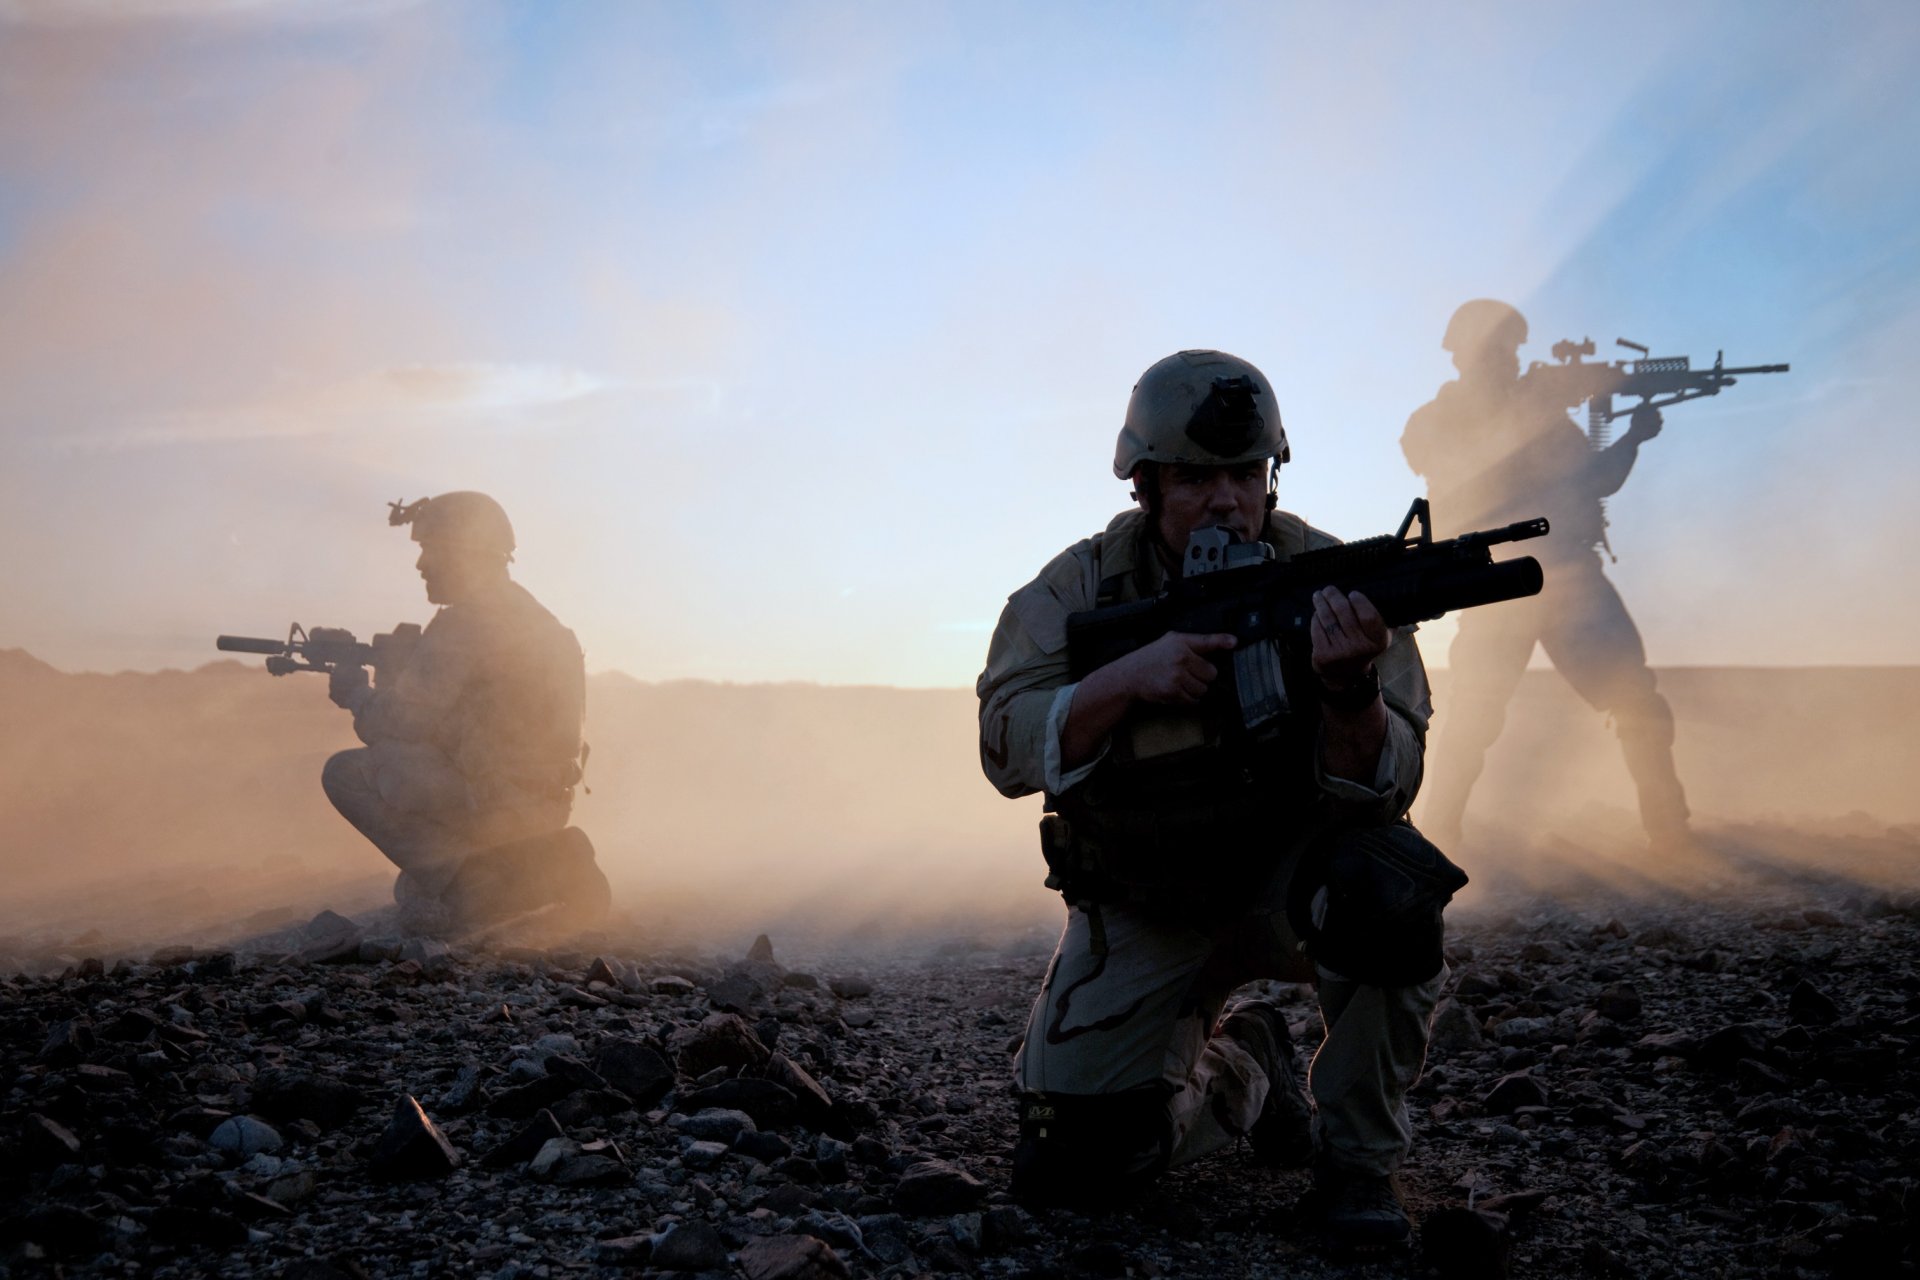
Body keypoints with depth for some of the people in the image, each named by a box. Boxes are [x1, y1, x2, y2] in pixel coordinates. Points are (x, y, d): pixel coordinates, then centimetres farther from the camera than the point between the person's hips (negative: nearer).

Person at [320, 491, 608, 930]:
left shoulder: (466, 622, -15)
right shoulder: (528, 613, 17)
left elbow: (407, 721, -16)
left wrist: (355, 693, 4)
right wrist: (393, 678, 17)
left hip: (495, 802, -10)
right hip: (544, 807, 10)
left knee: (346, 773, -4)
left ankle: (455, 881, -9)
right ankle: (542, 867, 10)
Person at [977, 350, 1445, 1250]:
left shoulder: (1331, 580, -15)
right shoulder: (1081, 587, -10)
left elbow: (1384, 790, -24)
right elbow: (1009, 749, -20)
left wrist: (1349, 689, -45)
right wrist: (1130, 676, -36)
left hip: (1292, 883, -1)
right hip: (1145, 913, 2)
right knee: (1068, 1167, -8)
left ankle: (1358, 1156, -11)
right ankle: (1241, 1068, 23)